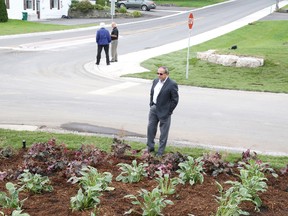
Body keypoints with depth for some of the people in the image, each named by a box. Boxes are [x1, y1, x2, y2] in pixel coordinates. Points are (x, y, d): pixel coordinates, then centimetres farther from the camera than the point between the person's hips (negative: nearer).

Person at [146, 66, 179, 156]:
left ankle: (160, 151, 16)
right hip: (154, 108, 7)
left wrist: (169, 112, -11)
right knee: (150, 128, 13)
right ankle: (150, 147, 29)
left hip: (164, 111, -6)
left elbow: (175, 100, -12)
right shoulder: (155, 81, 5)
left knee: (163, 132, 5)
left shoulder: (172, 84, -15)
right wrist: (151, 104, 11)